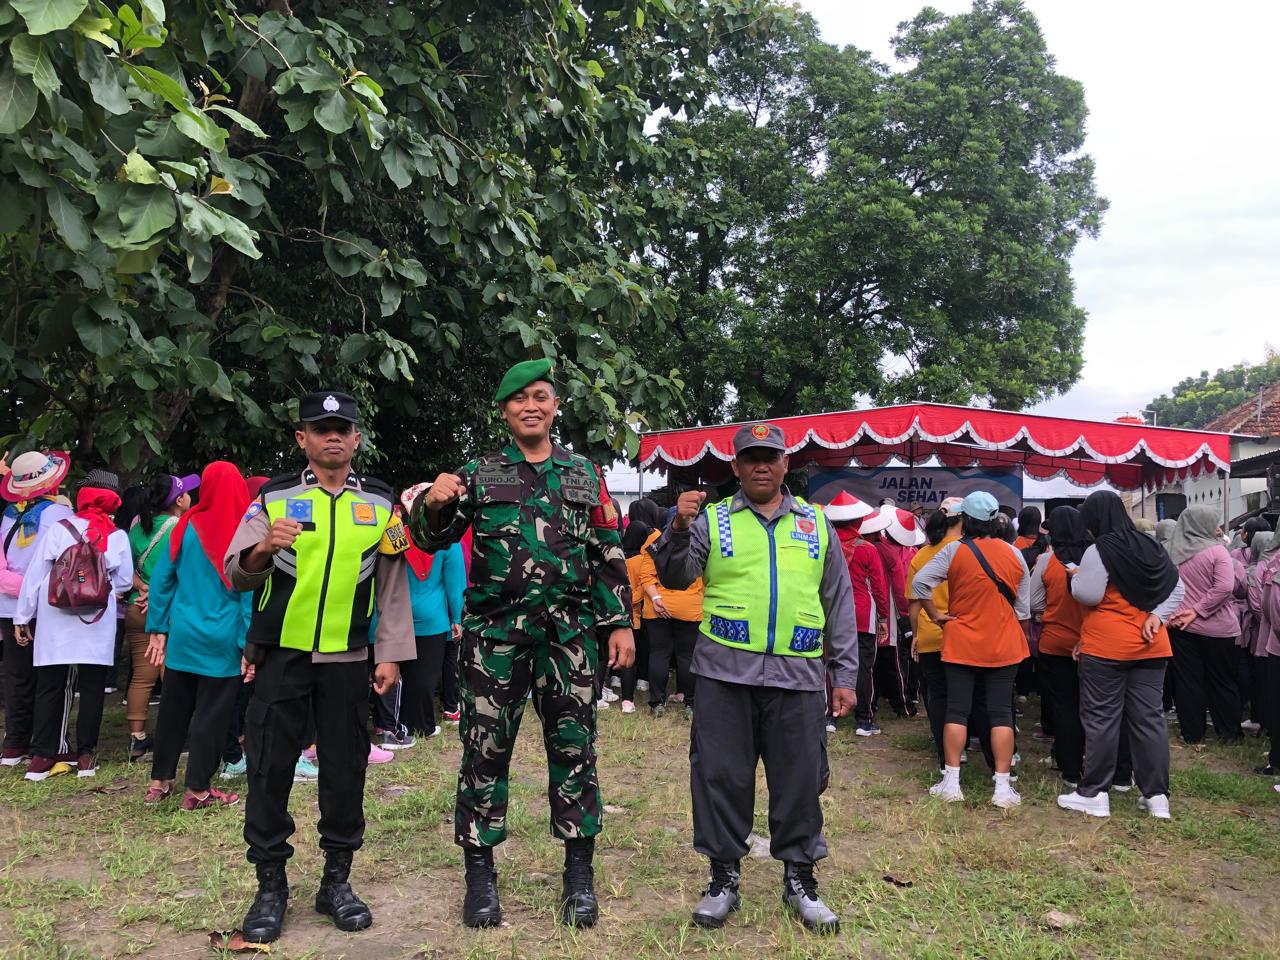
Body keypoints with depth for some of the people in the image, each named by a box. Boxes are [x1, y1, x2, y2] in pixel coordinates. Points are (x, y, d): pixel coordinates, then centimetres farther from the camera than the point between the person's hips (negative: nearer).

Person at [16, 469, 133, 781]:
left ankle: (42, 755, 9)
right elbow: (124, 581, 6)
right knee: (91, 688, 8)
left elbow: (34, 575, 0)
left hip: (56, 622, 0)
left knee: (50, 687, 8)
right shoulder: (118, 537, 1)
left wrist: (22, 616, 7)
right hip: (98, 624, 0)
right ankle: (85, 754, 12)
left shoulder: (58, 529, -1)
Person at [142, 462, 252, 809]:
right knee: (211, 714, 7)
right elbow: (250, 593, -11)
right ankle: (197, 790, 14)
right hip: (223, 642, -3)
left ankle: (159, 781, 27)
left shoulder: (186, 527, -1)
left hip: (183, 636, 3)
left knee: (173, 710, 16)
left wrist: (157, 630, 9)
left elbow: (160, 580, 2)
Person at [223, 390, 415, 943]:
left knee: (345, 771, 7)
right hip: (280, 655, -1)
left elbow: (393, 586, 6)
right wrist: (262, 551, -24)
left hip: (349, 660, 1)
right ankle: (270, 886, 19)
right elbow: (234, 576, -3)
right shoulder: (274, 498, 2)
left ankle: (337, 881, 23)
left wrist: (391, 655, 2)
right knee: (269, 769, 4)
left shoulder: (380, 503, 5)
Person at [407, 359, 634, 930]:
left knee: (574, 748, 6)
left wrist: (620, 622, 4)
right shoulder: (479, 475, 7)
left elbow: (609, 555, 10)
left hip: (569, 633, 1)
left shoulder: (584, 475, 10)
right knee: (485, 748, 4)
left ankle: (579, 871, 19)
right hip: (493, 633, -1)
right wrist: (432, 504, -19)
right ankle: (480, 871, 19)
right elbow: (431, 540, 3)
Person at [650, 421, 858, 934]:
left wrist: (844, 674, 10)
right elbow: (675, 577, -4)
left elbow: (839, 604, 13)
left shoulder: (816, 524, 12)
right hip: (725, 672, -1)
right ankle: (724, 876, 22)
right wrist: (679, 527, -21)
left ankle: (799, 878, 25)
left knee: (799, 779, 8)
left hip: (797, 677, 2)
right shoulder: (712, 519, 6)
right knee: (722, 776, 5)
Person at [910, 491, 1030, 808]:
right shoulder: (1013, 554, -1)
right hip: (1004, 646, 2)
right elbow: (1023, 607, 5)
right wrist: (1020, 637, 18)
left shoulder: (955, 551, -11)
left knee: (957, 711, 6)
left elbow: (919, 583, -16)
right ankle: (1002, 786, 8)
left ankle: (951, 782, 9)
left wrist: (935, 615, -4)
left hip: (961, 645, -2)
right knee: (1001, 714, 6)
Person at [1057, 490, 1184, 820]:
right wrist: (1157, 615, 0)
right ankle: (1157, 795, 14)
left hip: (1106, 646, -6)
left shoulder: (1099, 551, -13)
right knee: (1149, 718, 10)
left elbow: (1088, 595, -18)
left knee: (1101, 719, 1)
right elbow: (1177, 588, 11)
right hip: (1150, 646, 6)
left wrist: (1076, 576, 1)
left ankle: (1094, 793, 7)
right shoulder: (1150, 546, 10)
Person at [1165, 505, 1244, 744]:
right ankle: (1229, 732, 21)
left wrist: (1171, 612, 6)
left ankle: (1192, 733, 16)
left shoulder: (1172, 553, 1)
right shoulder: (1216, 550, -13)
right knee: (1222, 681, 11)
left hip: (1181, 626, 3)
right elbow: (1225, 587, -22)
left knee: (1187, 681, 9)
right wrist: (1198, 610, -16)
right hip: (1216, 627, -3)